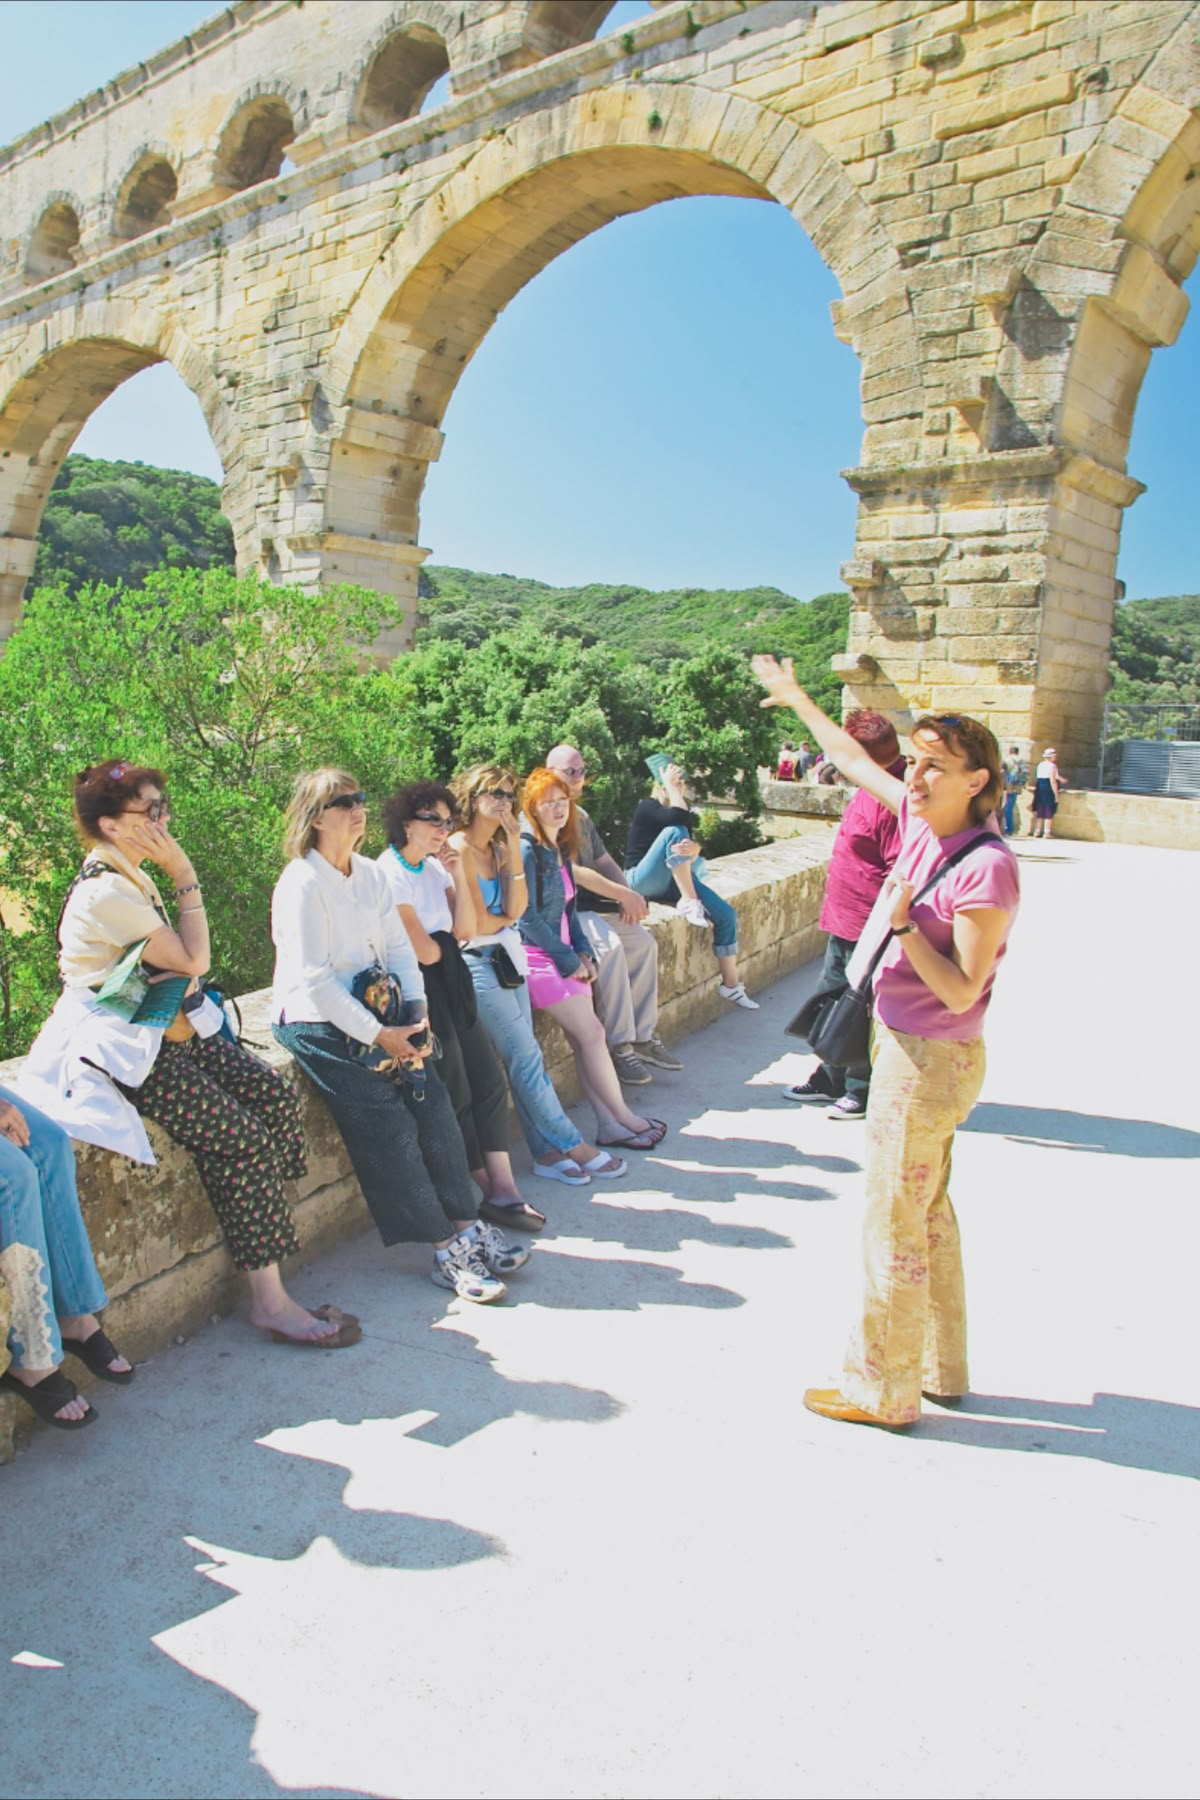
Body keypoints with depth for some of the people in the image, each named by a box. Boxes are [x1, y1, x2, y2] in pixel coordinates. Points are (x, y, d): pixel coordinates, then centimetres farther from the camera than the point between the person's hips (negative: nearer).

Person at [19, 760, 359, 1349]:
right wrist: (185, 875, -13)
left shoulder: (133, 878, 12)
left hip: (162, 1029, 9)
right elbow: (192, 961, -17)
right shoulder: (104, 893, -20)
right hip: (119, 1049, -9)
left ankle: (257, 1247, 3)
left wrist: (180, 1007, -3)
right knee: (240, 1137, -18)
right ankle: (269, 1301, -10)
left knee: (276, 1099, -5)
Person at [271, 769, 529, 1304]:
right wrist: (378, 1034, -21)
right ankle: (446, 1249, -8)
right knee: (389, 1125, -15)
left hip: (373, 1013, 7)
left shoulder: (370, 873, 9)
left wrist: (417, 1012, -7)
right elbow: (313, 980, -20)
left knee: (433, 1101, -10)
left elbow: (399, 947, 8)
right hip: (316, 1023, -7)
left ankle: (467, 1224, -3)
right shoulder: (302, 884, -15)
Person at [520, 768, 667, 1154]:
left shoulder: (560, 849, 13)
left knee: (585, 1039, -1)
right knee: (591, 1034, -8)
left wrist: (583, 954, 5)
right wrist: (569, 960, -12)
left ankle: (608, 1124, 1)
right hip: (538, 956, -7)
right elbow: (528, 917, -16)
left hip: (564, 954, 8)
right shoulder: (526, 850, -12)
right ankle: (622, 1118, 4)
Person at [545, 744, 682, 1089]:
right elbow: (572, 872, -19)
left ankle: (643, 1036, 4)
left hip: (592, 903, 10)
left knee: (643, 943, -1)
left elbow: (605, 861, 17)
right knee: (610, 947, -29)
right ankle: (619, 1048, -21)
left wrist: (628, 897, -3)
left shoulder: (581, 816, 18)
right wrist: (623, 894, -16)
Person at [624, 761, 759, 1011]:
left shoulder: (681, 809, 13)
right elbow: (680, 818, -29)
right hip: (642, 880, -7)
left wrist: (694, 849, -27)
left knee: (726, 914, -8)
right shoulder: (647, 807, -8)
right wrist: (670, 787, -15)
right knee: (674, 832, -31)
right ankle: (689, 902, -31)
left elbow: (693, 842, -3)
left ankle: (731, 984, -1)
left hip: (673, 881, 7)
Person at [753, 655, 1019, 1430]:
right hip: (903, 1044, 9)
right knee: (927, 1210, 21)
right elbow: (854, 759, 17)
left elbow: (961, 992, -22)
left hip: (931, 1060, -9)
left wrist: (903, 923, -27)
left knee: (894, 1222, 3)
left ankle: (883, 1389, 22)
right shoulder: (919, 816, 0)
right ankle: (940, 1368, 39)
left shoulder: (988, 867, -23)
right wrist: (799, 700, 26)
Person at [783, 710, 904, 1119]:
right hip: (846, 922, 11)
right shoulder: (875, 788, 7)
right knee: (832, 999, 21)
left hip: (868, 929, -11)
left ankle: (864, 1093, 21)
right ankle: (832, 1079, 37)